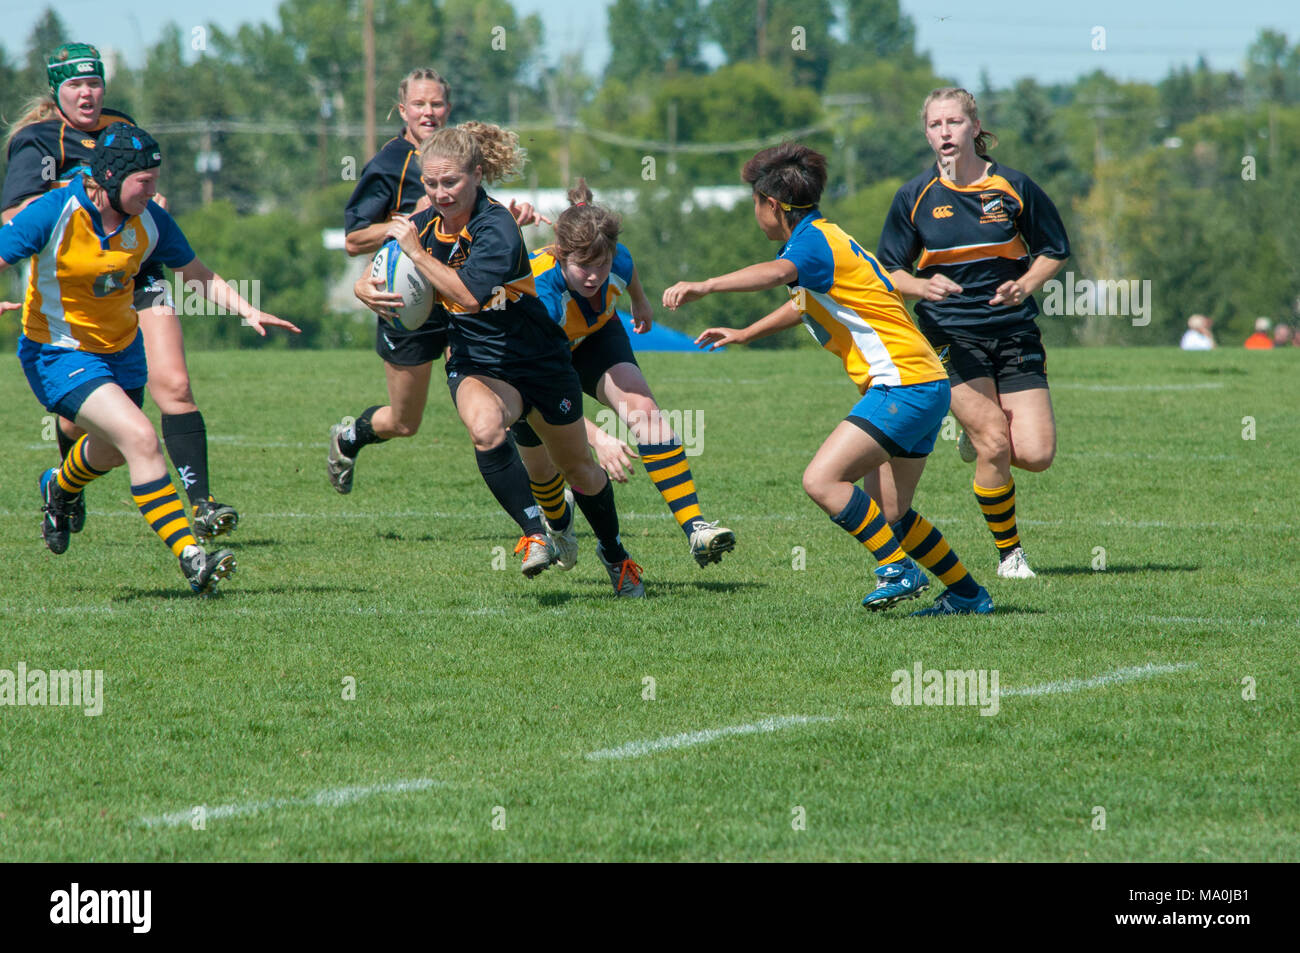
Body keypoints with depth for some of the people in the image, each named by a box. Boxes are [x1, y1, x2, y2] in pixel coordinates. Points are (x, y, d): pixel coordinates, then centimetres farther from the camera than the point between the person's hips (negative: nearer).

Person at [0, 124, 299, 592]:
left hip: (122, 349, 7)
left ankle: (59, 489, 61)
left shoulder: (150, 221, -8)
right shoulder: (52, 215, -24)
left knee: (113, 450, 26)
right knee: (140, 438, -25)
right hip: (59, 355, -7)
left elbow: (198, 275, 4)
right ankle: (189, 556, -24)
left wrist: (246, 309, -8)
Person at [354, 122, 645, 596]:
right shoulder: (426, 225, -7)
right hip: (476, 364, 3)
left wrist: (416, 252, -36)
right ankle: (535, 534, -23)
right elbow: (372, 278, 2)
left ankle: (614, 553, 43)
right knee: (485, 427, -35)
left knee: (580, 470, 15)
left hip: (538, 359, -3)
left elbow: (469, 295, -39)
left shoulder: (497, 228, -25)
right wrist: (367, 291, -21)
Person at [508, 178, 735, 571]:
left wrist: (640, 303, 20)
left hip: (596, 337, 2)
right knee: (539, 466, 12)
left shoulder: (618, 261, -30)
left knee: (643, 409, -24)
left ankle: (694, 527, -33)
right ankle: (558, 523, 49)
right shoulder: (540, 292, -45)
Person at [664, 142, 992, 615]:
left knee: (822, 480, -17)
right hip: (925, 384, 10)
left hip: (902, 386, -10)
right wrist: (743, 334, 43)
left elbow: (777, 273, -37)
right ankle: (968, 594, 23)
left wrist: (704, 286, -50)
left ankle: (898, 568, -13)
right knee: (888, 514, 15)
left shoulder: (815, 241, -13)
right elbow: (806, 301, 39)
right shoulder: (823, 238, 19)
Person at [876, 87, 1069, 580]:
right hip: (950, 334, -1)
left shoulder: (1013, 187, 0)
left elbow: (1054, 251, 11)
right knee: (995, 445, -17)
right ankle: (1008, 551, 3)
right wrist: (922, 286, -15)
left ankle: (978, 435, 25)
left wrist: (1025, 284, -9)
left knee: (1037, 455, -9)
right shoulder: (915, 197, 0)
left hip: (1014, 332, 1)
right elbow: (888, 271, 6)